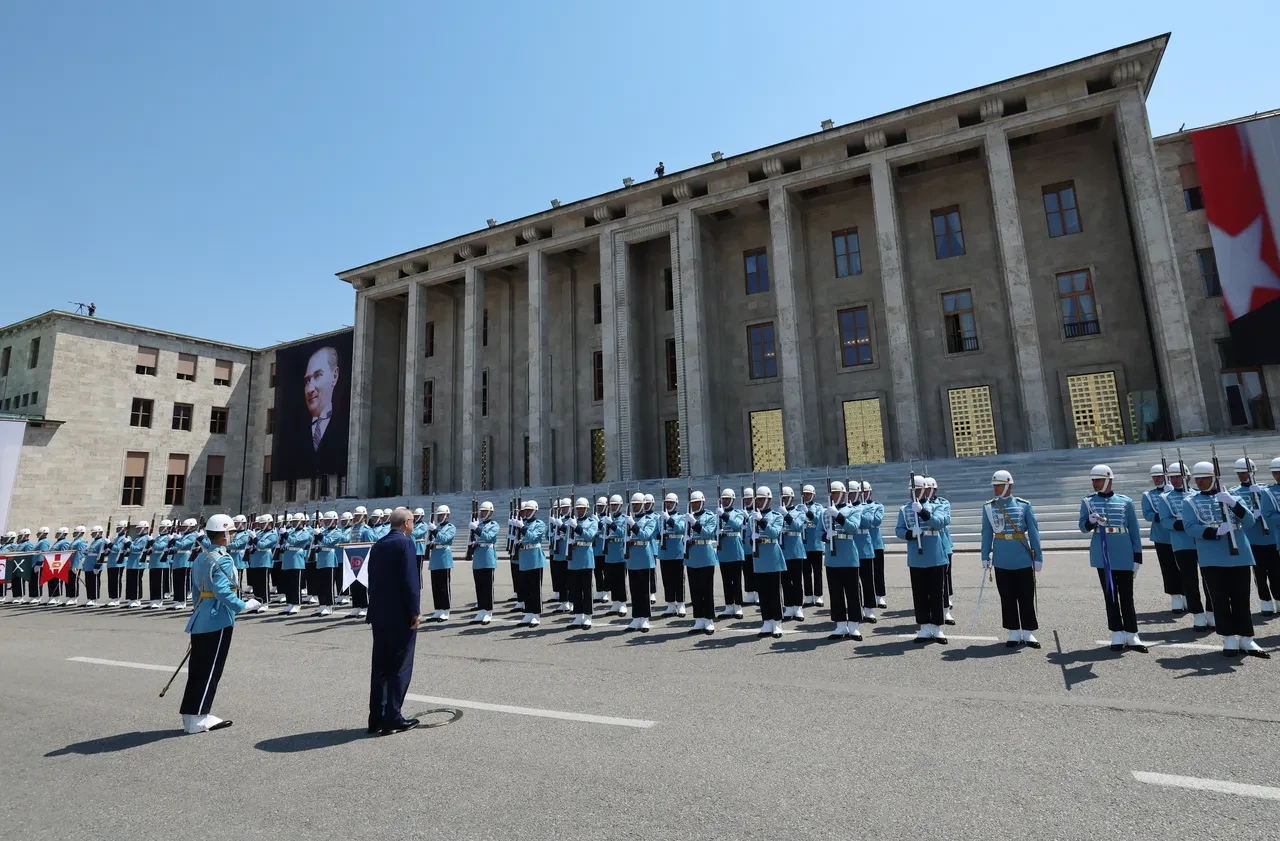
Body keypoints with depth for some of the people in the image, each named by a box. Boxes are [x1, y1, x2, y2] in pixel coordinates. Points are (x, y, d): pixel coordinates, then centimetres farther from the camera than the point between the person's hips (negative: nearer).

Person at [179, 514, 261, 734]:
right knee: (209, 670, 0)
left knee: (199, 668, 14)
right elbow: (222, 591, -26)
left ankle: (199, 714, 24)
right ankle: (196, 719, 6)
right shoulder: (222, 560, -17)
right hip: (218, 621, -9)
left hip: (201, 620, 9)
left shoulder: (200, 558, 13)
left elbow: (196, 590, 19)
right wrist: (244, 606, -18)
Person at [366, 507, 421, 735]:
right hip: (400, 615, -7)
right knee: (400, 667, 1)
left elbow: (372, 579, 15)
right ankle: (393, 719, 4)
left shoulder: (378, 545, 11)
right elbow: (410, 579, -18)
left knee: (380, 666, 12)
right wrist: (414, 611, -13)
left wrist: (375, 608, 20)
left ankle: (376, 718, 18)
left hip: (379, 614, 8)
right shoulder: (405, 543, -13)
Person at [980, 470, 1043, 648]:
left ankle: (1028, 633, 19)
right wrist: (985, 556, 0)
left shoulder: (1023, 505, -3)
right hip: (1001, 561, 1)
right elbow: (986, 533, 3)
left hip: (1023, 560, -1)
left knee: (1026, 597, 6)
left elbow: (1033, 532, 0)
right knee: (1007, 598, 9)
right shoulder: (988, 507, -1)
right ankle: (1014, 633, 21)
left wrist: (1038, 556, -1)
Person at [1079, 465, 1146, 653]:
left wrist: (1137, 557, 1)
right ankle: (1117, 635, 15)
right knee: (1110, 595, 7)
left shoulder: (1125, 502, 2)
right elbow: (1083, 527, -1)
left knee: (1126, 596, 4)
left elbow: (1134, 531, 5)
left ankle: (1131, 635, 13)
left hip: (1124, 556, -1)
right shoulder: (1088, 502, 3)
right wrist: (1091, 521, -24)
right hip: (1102, 556, 1)